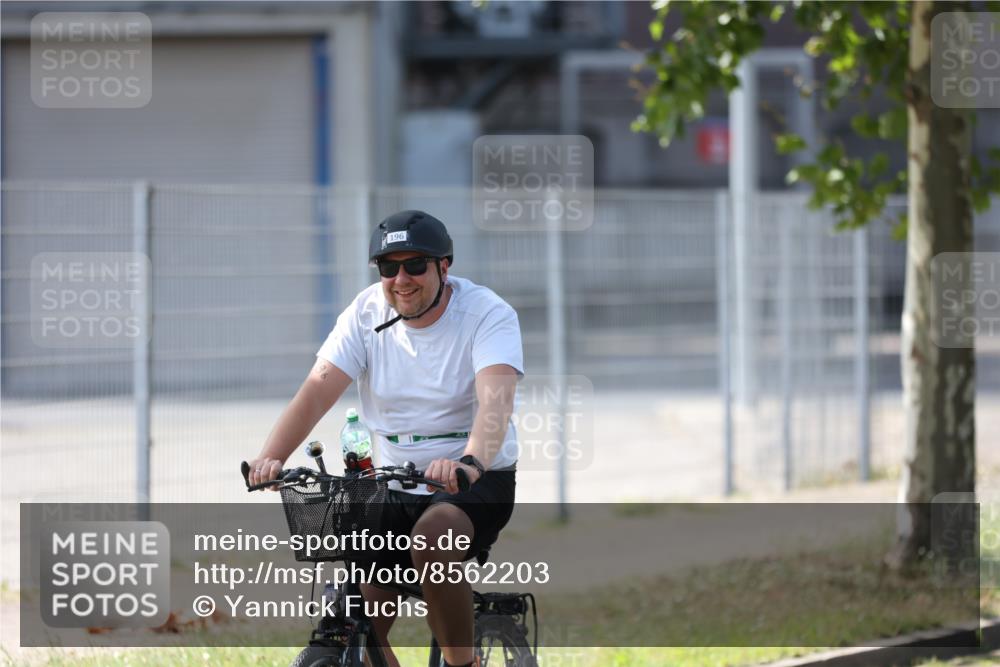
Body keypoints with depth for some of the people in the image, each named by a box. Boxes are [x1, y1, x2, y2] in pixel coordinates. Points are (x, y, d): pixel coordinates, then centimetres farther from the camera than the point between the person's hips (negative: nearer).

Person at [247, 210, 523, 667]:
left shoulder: (488, 314, -12)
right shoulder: (368, 313, 0)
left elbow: (496, 399, -29)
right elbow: (318, 389, -12)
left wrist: (471, 463, -50)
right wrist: (270, 458, -30)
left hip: (477, 481, -4)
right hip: (394, 484, 4)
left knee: (433, 537, -36)